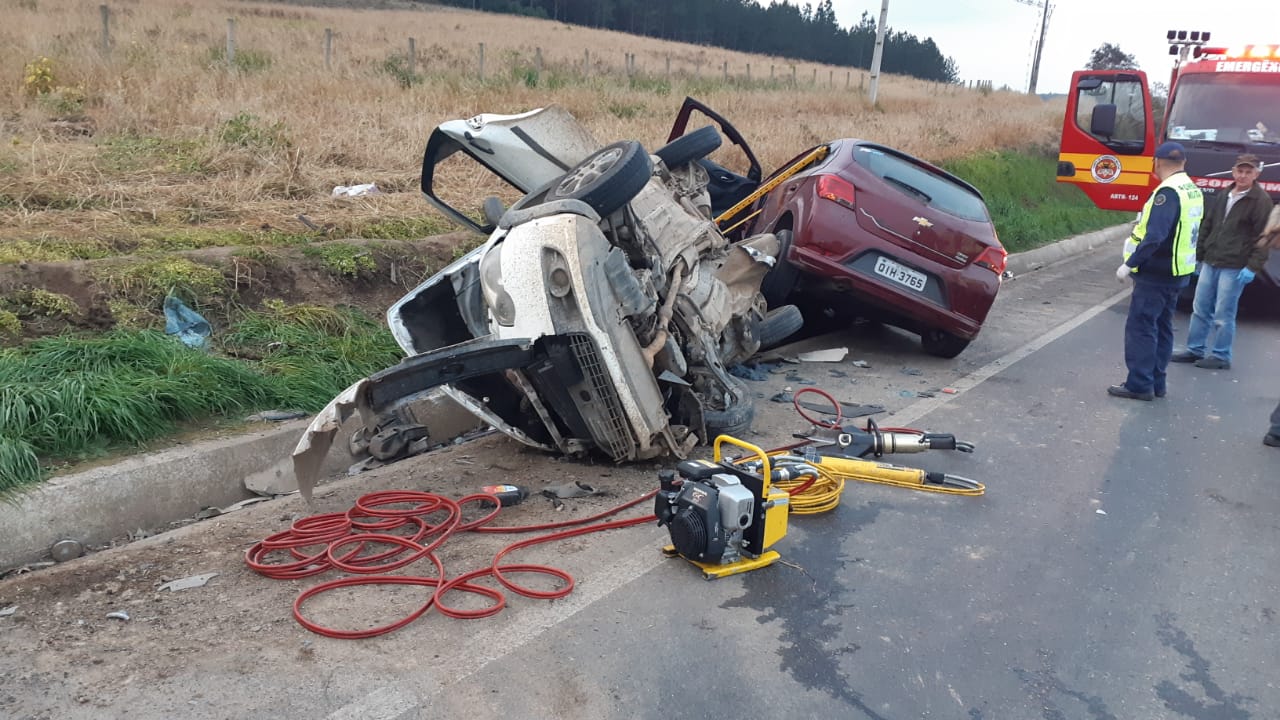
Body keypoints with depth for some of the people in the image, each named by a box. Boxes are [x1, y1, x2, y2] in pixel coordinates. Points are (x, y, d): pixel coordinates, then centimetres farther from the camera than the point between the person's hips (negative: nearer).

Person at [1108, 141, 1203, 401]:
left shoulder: (1168, 192, -19)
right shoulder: (1193, 190, 11)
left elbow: (1154, 236, -27)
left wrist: (1129, 264, -23)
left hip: (1155, 274, -9)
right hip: (1176, 272, 9)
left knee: (1140, 327, -4)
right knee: (1161, 328, 14)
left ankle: (1139, 384, -2)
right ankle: (1155, 382, 20)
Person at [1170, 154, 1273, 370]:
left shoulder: (1261, 200, -7)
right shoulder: (1222, 196, 12)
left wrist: (1253, 267, -15)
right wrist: (1198, 256, 16)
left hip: (1234, 268, -6)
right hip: (1210, 263, 6)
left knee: (1223, 315, -2)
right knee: (1200, 309, 11)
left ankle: (1220, 356, 8)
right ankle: (1195, 350, 21)